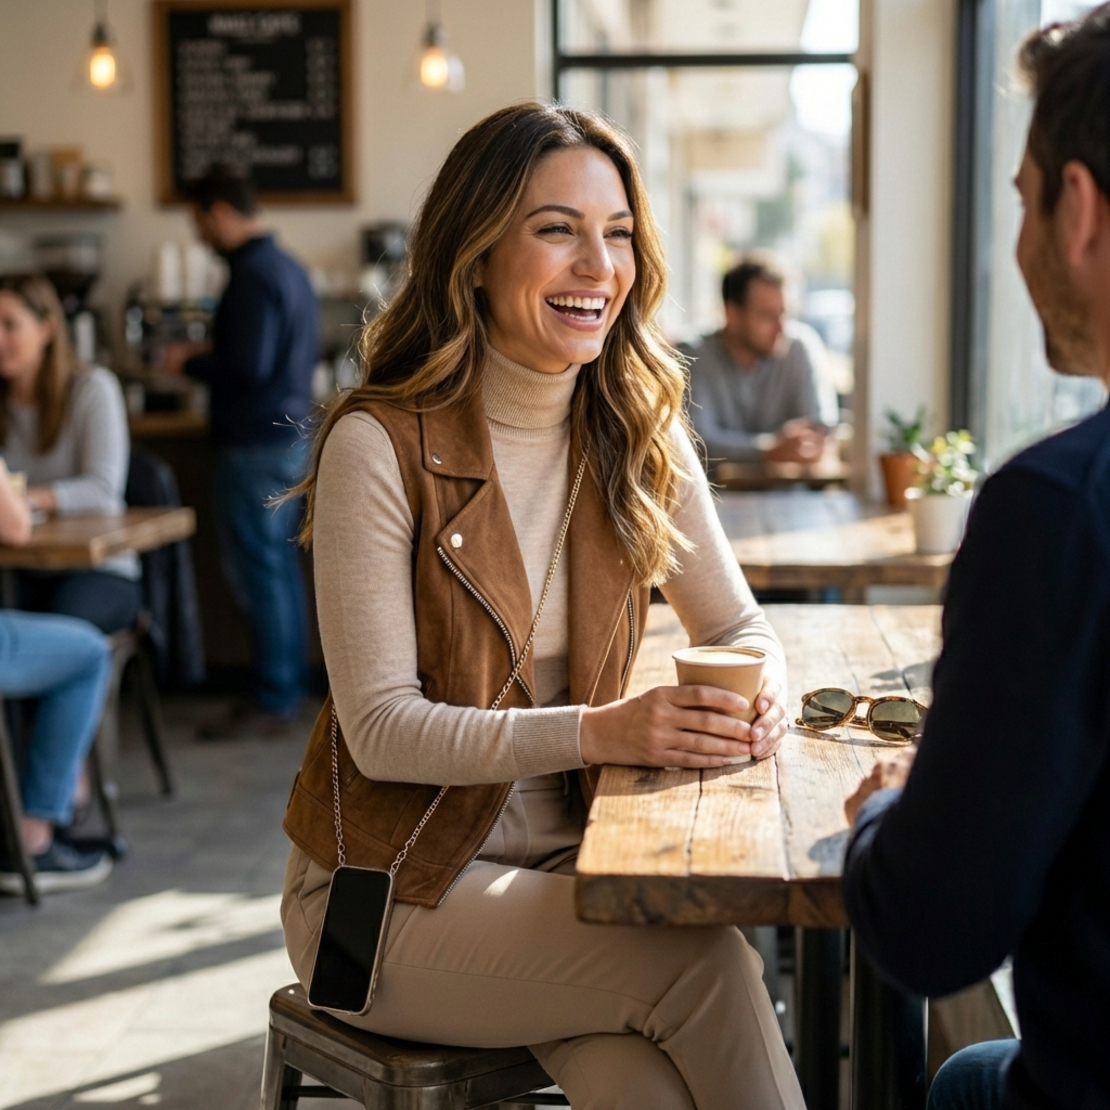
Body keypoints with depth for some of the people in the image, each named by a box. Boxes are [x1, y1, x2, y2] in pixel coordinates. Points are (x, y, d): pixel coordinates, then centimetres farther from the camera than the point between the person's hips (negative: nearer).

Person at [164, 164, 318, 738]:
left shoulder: (252, 275, -17)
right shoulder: (287, 266, 13)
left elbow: (248, 367, -23)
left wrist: (190, 362, -7)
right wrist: (208, 359, 19)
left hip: (256, 443, -10)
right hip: (290, 432, 10)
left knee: (257, 568, -4)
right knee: (279, 563, 14)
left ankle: (271, 700, 2)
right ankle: (288, 684, 22)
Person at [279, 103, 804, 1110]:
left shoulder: (639, 436, 2)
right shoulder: (381, 445, -15)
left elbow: (739, 626, 10)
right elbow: (381, 728, -17)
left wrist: (758, 692, -15)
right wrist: (601, 730, -29)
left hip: (567, 857, 4)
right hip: (393, 887, -4)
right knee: (702, 959, -24)